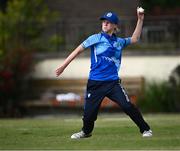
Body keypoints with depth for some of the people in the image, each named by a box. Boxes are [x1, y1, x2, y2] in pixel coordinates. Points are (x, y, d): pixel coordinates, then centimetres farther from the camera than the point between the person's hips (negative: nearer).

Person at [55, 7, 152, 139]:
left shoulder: (119, 42, 13)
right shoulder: (96, 38, 2)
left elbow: (135, 39, 25)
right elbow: (78, 50, 0)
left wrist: (140, 20, 18)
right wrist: (63, 66, -5)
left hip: (113, 82, 1)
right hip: (95, 83, -1)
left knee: (128, 106, -14)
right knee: (89, 112, -2)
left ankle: (145, 129, -1)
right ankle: (86, 132, 29)